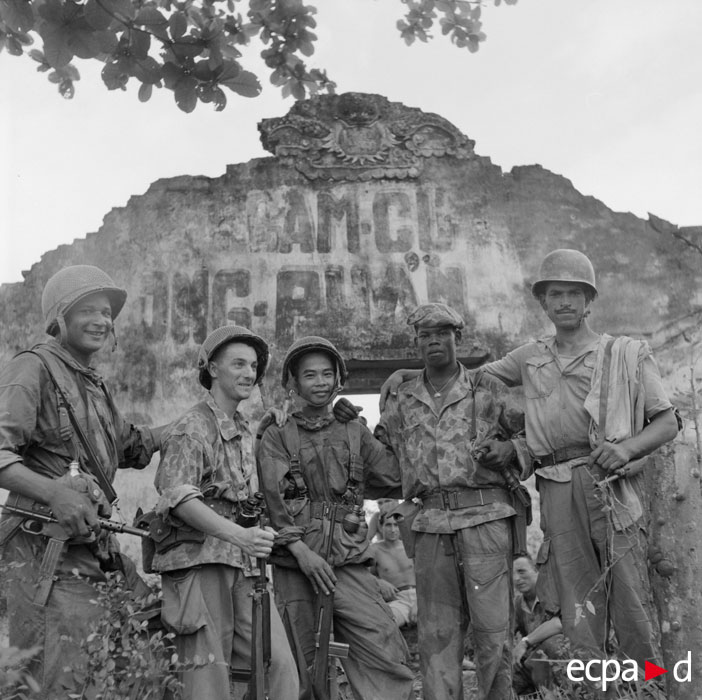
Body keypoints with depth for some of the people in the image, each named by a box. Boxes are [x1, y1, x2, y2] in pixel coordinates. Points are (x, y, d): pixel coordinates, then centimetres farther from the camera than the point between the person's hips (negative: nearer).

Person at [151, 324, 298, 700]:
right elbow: (179, 498, -20)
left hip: (243, 568, 7)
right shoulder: (190, 429, -5)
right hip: (198, 562, -7)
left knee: (279, 662, -5)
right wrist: (240, 535, -32)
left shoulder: (245, 432, 21)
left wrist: (256, 541, 10)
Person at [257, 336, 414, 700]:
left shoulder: (355, 432, 15)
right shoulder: (277, 436, 8)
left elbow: (395, 481, 13)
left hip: (348, 562, 2)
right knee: (305, 667, 3)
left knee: (388, 657, -11)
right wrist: (299, 547, -14)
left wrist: (350, 486, 7)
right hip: (295, 563, -1)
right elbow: (274, 497, -5)